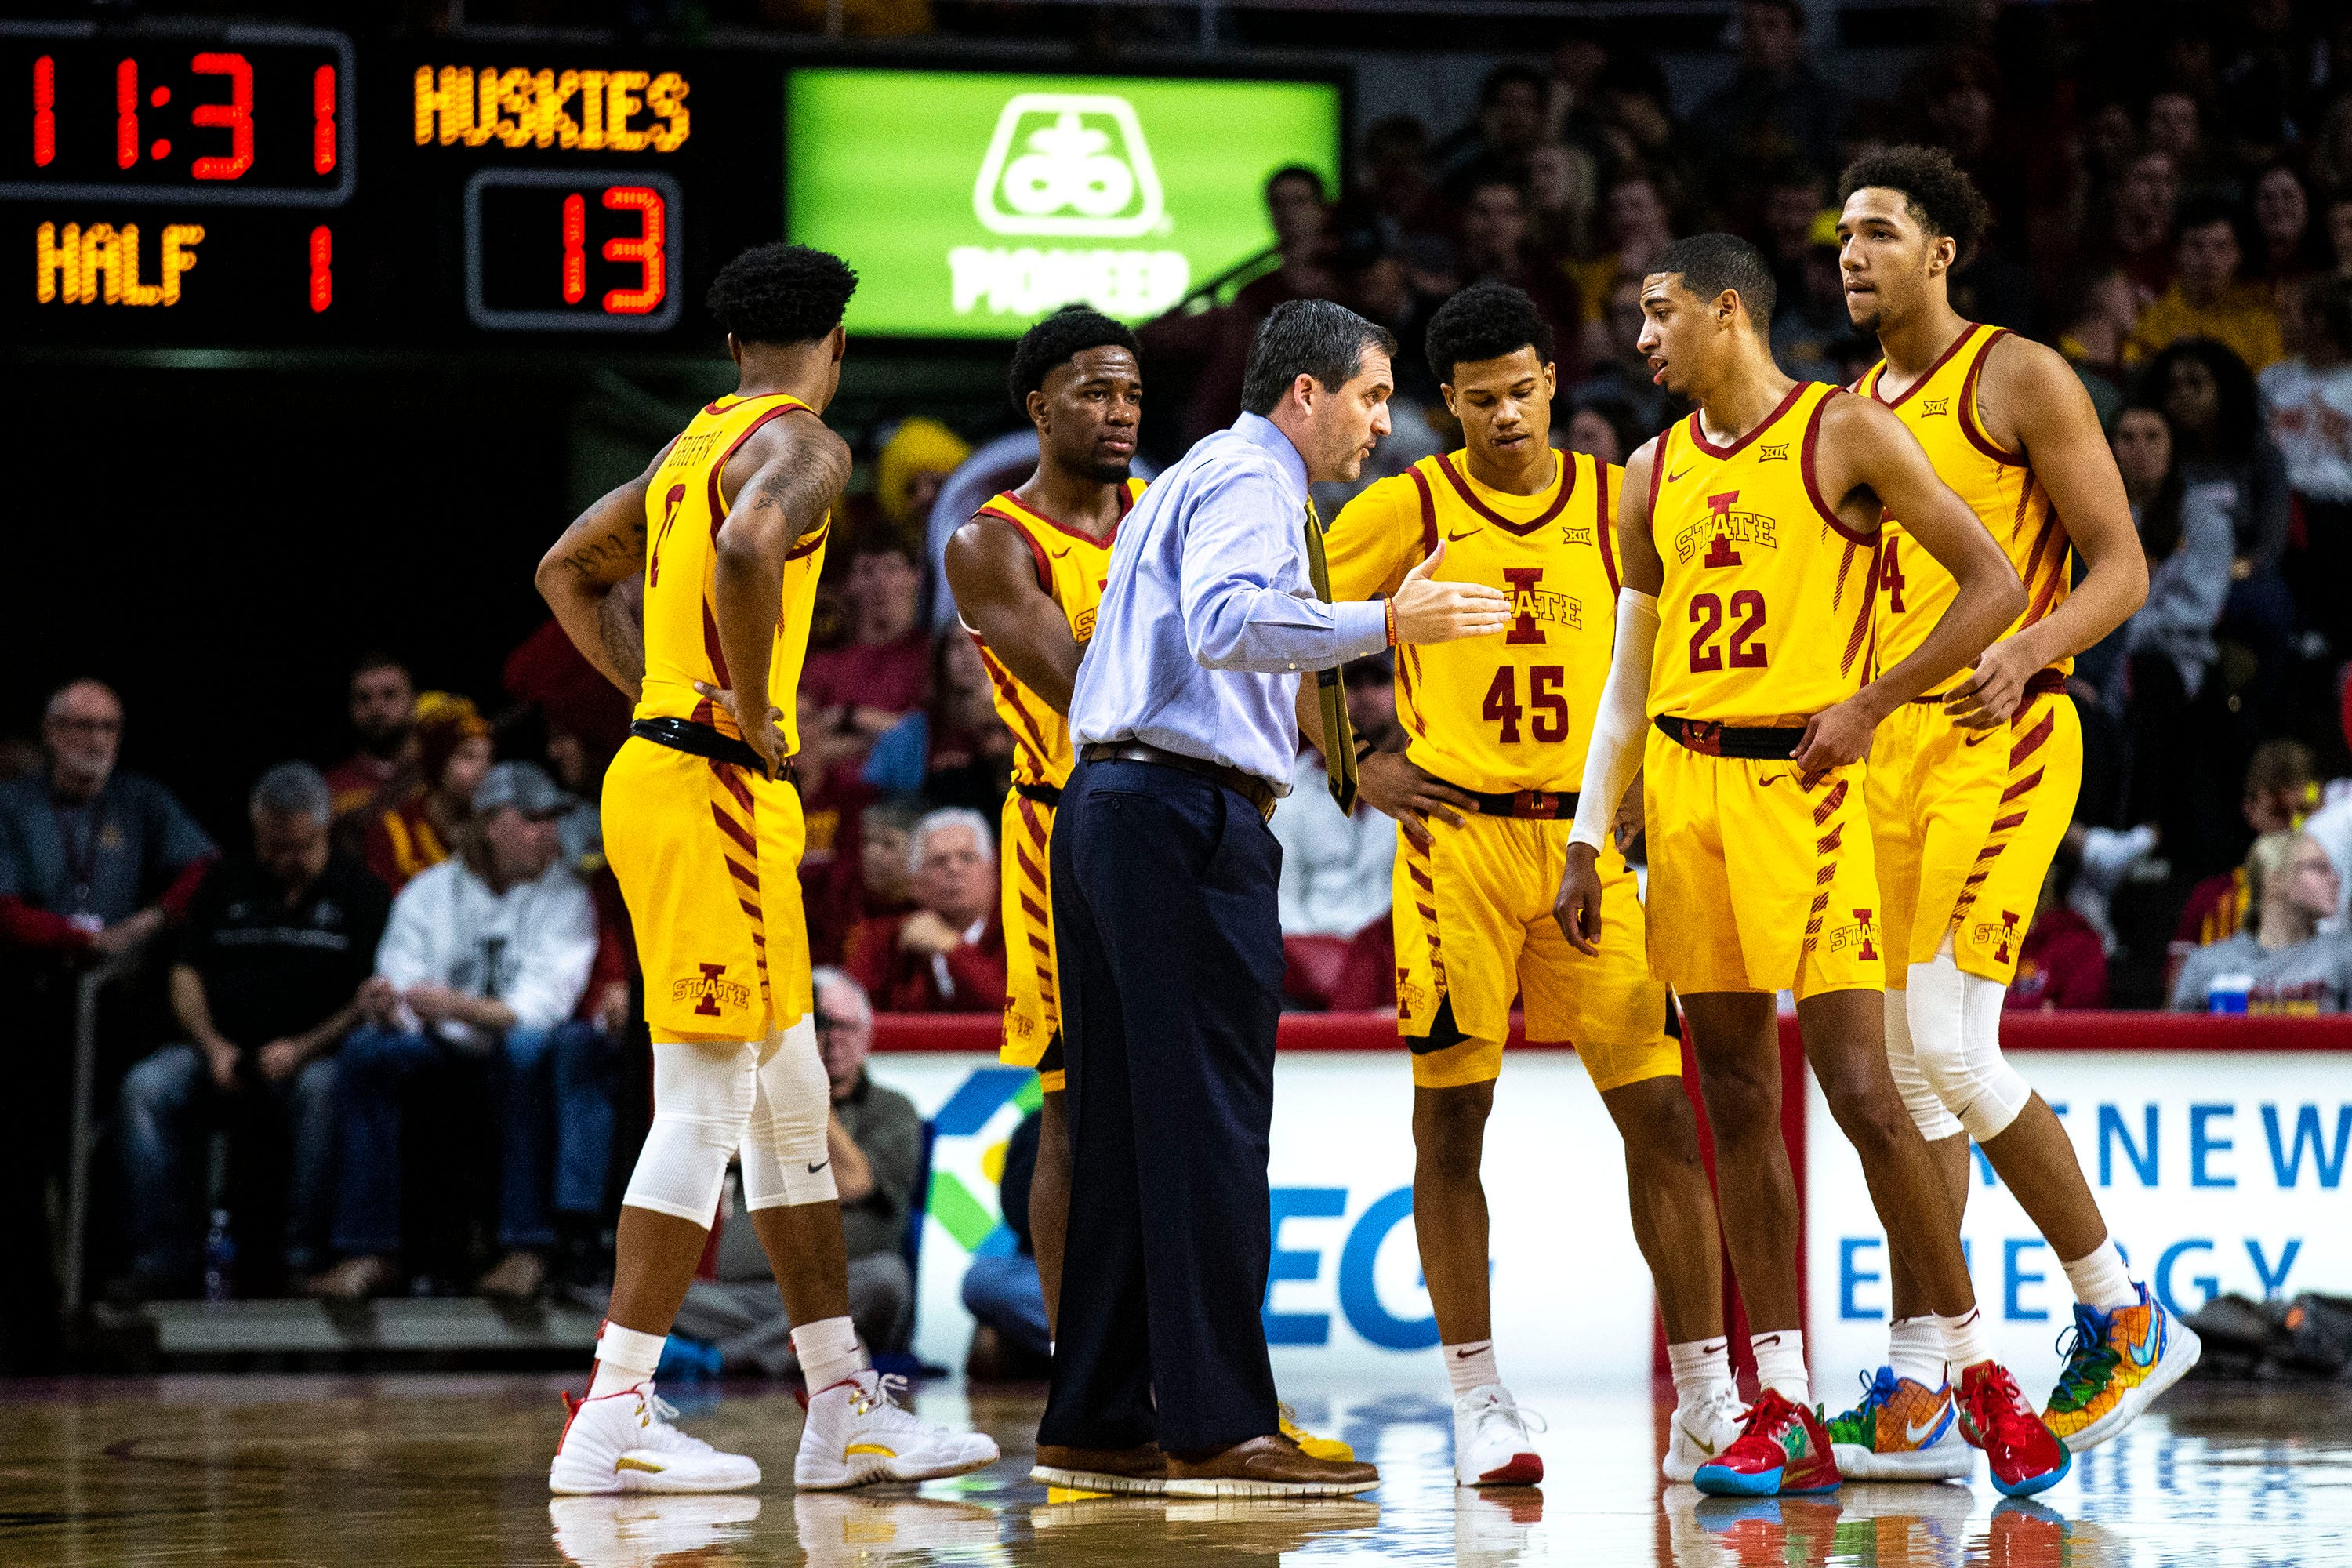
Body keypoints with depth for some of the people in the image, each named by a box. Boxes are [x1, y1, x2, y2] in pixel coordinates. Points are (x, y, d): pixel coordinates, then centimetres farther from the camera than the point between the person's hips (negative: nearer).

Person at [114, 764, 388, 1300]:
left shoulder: (359, 892, 8)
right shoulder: (227, 885, 19)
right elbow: (186, 975, 14)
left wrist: (303, 1048, -16)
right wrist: (213, 1047, -5)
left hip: (313, 1054, -3)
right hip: (224, 1051, 3)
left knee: (322, 1090, -38)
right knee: (146, 1086, -25)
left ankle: (303, 1256, -33)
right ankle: (162, 1254, -23)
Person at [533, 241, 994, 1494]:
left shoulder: (698, 441, 18)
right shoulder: (802, 446, -10)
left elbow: (569, 571, 28)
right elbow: (744, 550, -32)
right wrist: (753, 709, -19)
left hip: (659, 766, 10)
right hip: (715, 792, -10)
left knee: (791, 1107, 13)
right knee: (703, 1111, -8)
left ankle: (846, 1412, 17)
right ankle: (613, 1423, -9)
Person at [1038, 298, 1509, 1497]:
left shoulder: (1183, 484, 26)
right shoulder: (1250, 480, -6)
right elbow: (1223, 621, -23)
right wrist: (1383, 623, -27)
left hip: (1107, 804, 10)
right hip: (1189, 813, -10)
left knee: (1122, 1123, 8)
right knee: (1210, 1124, -11)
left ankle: (1097, 1423, 8)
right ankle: (1215, 1429, -13)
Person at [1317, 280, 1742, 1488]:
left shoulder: (1619, 503, 8)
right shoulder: (1408, 510, 1)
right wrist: (1359, 767, -1)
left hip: (1584, 837, 2)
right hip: (1455, 836, -2)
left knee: (1659, 1111, -3)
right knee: (1450, 1118, -1)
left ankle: (1707, 1400, 2)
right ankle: (1477, 1402, 7)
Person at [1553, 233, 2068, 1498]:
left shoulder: (1846, 434, -2)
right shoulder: (1653, 476, 15)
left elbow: (1994, 584, -4)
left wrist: (1871, 704, -11)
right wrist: (1584, 844, 13)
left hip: (1799, 779, -6)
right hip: (1682, 783, 6)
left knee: (1861, 1091, -12)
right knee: (1735, 1102, 3)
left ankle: (1981, 1375, -1)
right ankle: (1784, 1416, 4)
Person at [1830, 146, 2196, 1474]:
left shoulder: (2020, 379, -4)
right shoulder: (1856, 410, 18)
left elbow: (2121, 566, -9)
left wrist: (2025, 653, -25)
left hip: (2001, 742, -8)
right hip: (1886, 748, 8)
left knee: (1946, 1043, -18)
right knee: (1909, 1062, 5)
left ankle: (2123, 1313, -3)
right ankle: (1918, 1394, 6)